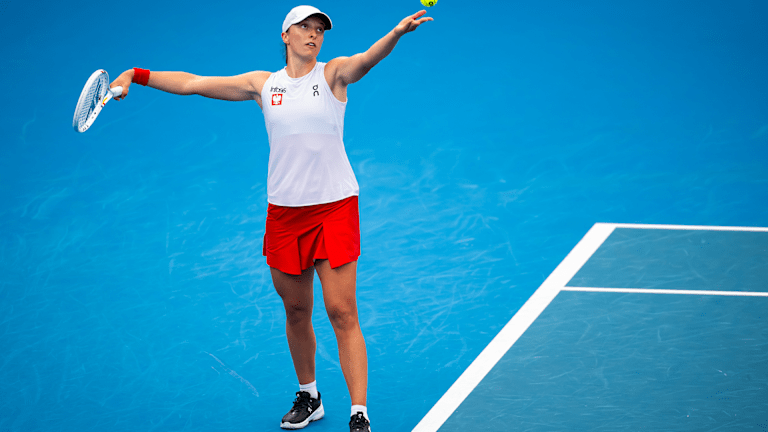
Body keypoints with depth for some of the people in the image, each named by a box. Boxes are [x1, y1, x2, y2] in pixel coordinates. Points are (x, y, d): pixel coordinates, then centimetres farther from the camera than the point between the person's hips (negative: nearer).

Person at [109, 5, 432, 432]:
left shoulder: (333, 73, -1)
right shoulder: (263, 84, 7)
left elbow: (368, 58, -22)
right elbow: (193, 83, 9)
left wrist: (398, 32, -43)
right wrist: (137, 75, 2)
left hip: (334, 206, -3)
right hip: (285, 212, 3)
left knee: (342, 313, -8)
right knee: (296, 312, 13)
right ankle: (308, 397, 33)